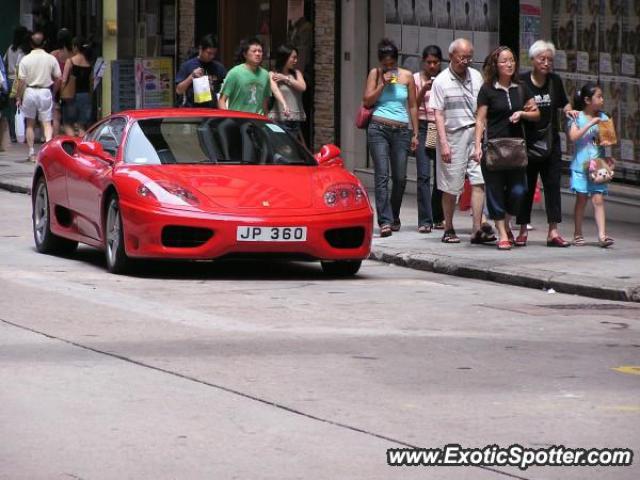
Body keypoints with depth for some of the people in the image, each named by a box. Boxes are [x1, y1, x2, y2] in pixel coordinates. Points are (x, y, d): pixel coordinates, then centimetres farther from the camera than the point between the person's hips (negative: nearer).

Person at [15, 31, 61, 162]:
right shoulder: (51, 59, -3)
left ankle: (32, 153, 14)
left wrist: (18, 98, 2)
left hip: (30, 92, 0)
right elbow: (57, 78, 1)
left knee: (30, 124, 12)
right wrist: (53, 93, 16)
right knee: (47, 123, 3)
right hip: (45, 92, 0)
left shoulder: (25, 60, -7)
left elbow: (21, 81, -7)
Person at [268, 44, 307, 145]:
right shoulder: (273, 75, -1)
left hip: (296, 120, 5)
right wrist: (284, 105, -36)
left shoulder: (296, 73, 16)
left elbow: (302, 87, -1)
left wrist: (285, 79, -6)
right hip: (280, 120, -5)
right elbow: (275, 90, -19)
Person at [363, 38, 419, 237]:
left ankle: (394, 217, 21)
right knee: (382, 176, -11)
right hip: (379, 129, -2)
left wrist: (415, 133, 9)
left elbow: (413, 107, 12)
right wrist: (383, 84, -7)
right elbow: (367, 100, 3)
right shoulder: (375, 74, 8)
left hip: (401, 131, 2)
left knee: (400, 177, 2)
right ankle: (385, 221, -16)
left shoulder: (407, 76, 9)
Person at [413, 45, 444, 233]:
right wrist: (424, 90, -13)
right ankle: (425, 220, -12)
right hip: (423, 127, -2)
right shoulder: (416, 79, 5)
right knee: (423, 175, -10)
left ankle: (437, 217, 18)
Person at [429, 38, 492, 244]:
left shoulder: (476, 77, 10)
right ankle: (448, 229, 14)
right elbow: (438, 113, -5)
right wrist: (443, 143, -12)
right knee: (451, 187, 3)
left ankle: (477, 227, -8)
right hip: (453, 136, -3)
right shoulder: (441, 81, -2)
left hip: (475, 134, 3)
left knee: (479, 181, -8)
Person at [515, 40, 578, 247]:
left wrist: (568, 110, 0)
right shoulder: (522, 82, -6)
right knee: (526, 186, 3)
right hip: (527, 143, -3)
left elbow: (563, 103, 21)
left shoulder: (555, 81, 6)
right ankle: (523, 231, 12)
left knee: (553, 184, -2)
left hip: (550, 143, 3)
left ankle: (553, 231, -2)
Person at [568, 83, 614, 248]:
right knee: (582, 199, 4)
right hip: (581, 165, -3)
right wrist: (590, 124, -19)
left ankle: (602, 234, -11)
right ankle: (578, 234, 14)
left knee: (598, 199, -5)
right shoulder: (578, 117, -2)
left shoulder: (603, 118, 9)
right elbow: (573, 136, -16)